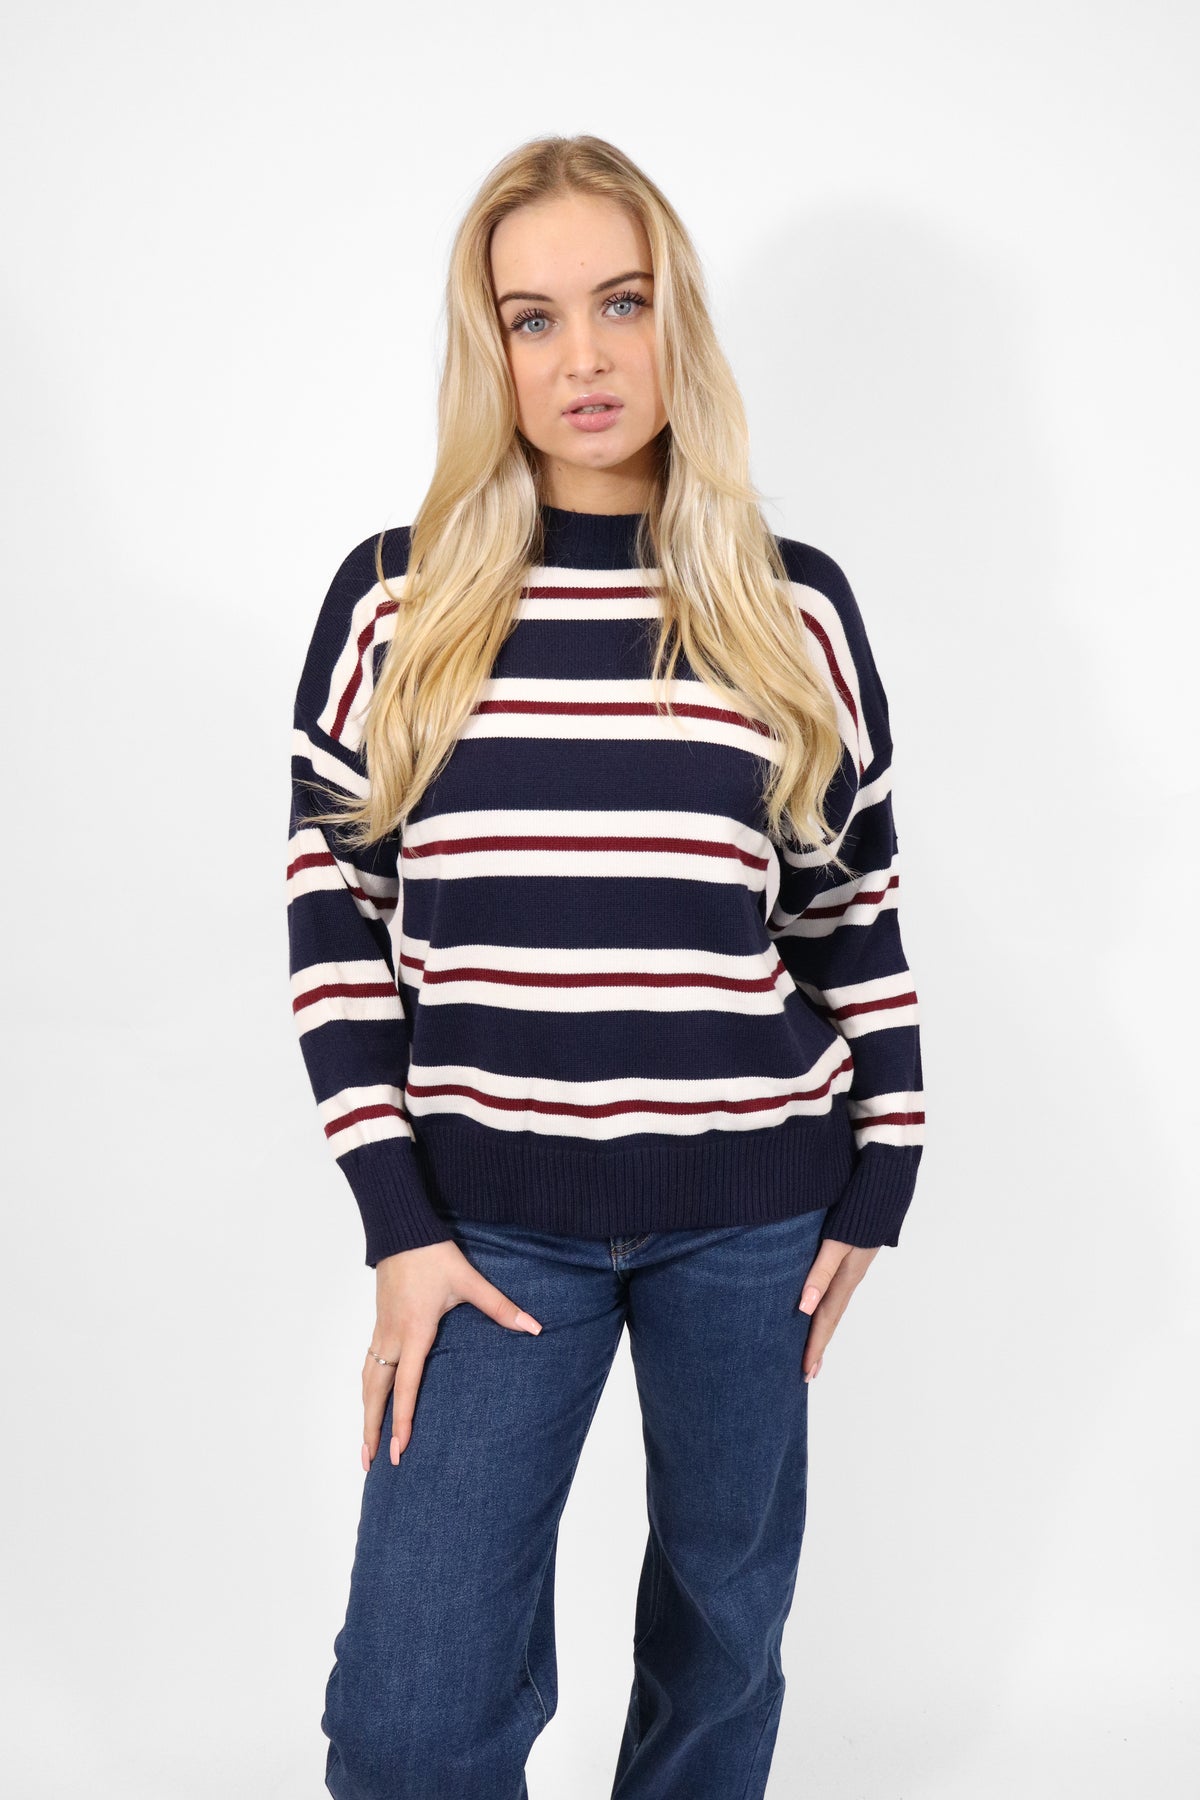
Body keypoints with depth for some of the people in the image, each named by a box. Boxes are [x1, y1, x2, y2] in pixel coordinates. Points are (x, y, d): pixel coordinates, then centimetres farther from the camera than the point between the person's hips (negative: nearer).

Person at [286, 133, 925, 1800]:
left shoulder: (796, 609, 1)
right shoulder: (395, 601, -2)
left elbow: (857, 912, 8)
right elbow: (334, 919, 0)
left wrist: (876, 1182, 7)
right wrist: (399, 1223, -5)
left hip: (750, 1213, 1)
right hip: (492, 1215, -1)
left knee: (727, 1629, 16)